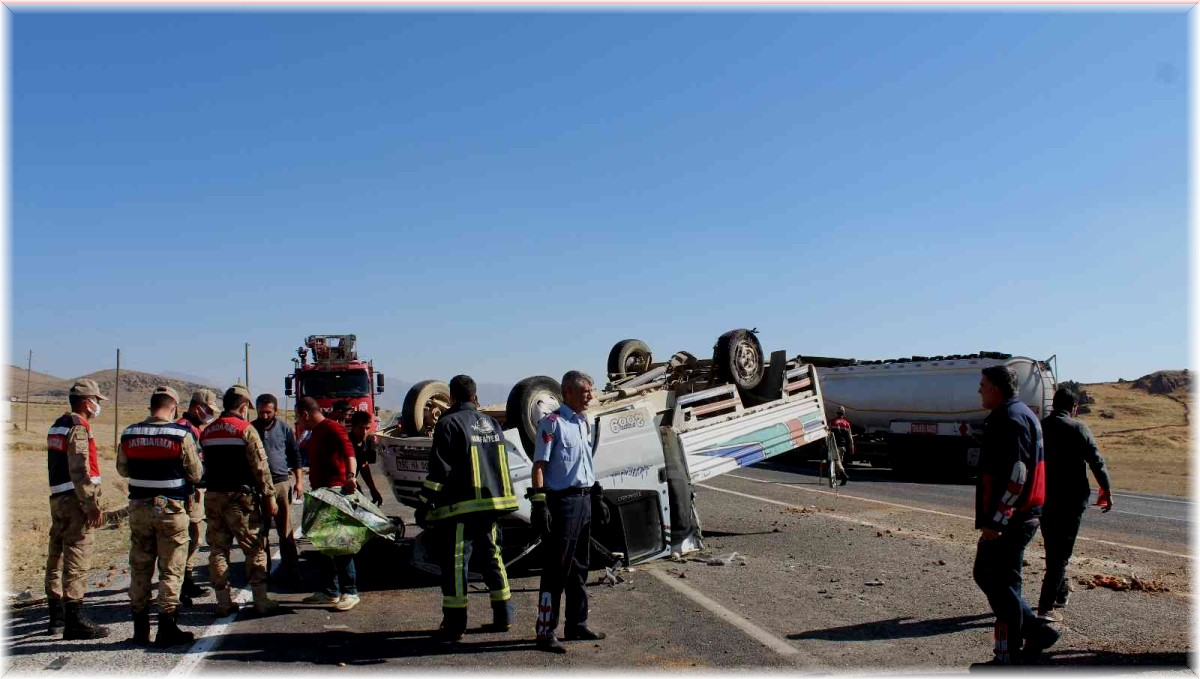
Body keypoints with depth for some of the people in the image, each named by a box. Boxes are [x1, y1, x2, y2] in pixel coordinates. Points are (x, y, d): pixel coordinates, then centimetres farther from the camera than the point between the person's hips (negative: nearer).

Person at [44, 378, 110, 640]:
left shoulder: (58, 426, 17)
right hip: (75, 500, -10)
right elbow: (80, 471, -21)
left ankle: (57, 617, 26)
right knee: (76, 560, -8)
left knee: (57, 558, 15)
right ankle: (75, 621, -6)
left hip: (58, 499, 10)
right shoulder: (78, 428, -14)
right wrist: (92, 505, -20)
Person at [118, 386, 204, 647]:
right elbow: (196, 474, -5)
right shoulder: (182, 434, -12)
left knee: (140, 567, 13)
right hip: (170, 508, -4)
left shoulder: (129, 434, 1)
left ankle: (140, 629, 20)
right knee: (171, 569, 3)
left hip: (138, 507, 4)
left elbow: (122, 470, 14)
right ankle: (167, 628, 5)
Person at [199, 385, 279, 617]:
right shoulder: (246, 429, -9)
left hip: (213, 496, 6)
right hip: (240, 497, -6)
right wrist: (270, 497, -7)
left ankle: (223, 602, 14)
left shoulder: (207, 432, 11)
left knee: (218, 550, 10)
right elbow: (260, 467, -11)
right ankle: (261, 601, 3)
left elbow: (204, 466, 13)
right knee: (255, 549, 2)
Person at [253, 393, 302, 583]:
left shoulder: (284, 428, 3)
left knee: (285, 531, 3)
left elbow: (295, 455, 8)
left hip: (282, 482, -1)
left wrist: (298, 480, 3)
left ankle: (291, 570, 9)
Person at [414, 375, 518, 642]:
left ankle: (454, 625, 1)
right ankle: (503, 616, 20)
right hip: (493, 503, 7)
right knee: (492, 556, 16)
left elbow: (439, 469, -13)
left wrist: (425, 502, -9)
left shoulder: (449, 423, -8)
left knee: (455, 561, -1)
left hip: (462, 505, -7)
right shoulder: (492, 424, 14)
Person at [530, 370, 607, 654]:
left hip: (583, 501, 8)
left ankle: (577, 625, 26)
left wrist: (596, 496, 21)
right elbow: (539, 465, -15)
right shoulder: (552, 423, -11)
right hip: (562, 502, -8)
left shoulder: (584, 423, 14)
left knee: (579, 567, 15)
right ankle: (545, 632, 2)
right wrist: (539, 504, -21)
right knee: (556, 569, -4)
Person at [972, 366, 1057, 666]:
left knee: (1001, 584, -2)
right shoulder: (1020, 414, 16)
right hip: (1016, 519, 10)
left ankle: (1007, 658, 8)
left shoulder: (1011, 419, -18)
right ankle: (1036, 631, 22)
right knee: (986, 575, 17)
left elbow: (1014, 476, -24)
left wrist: (994, 521, -23)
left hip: (1007, 522, -10)